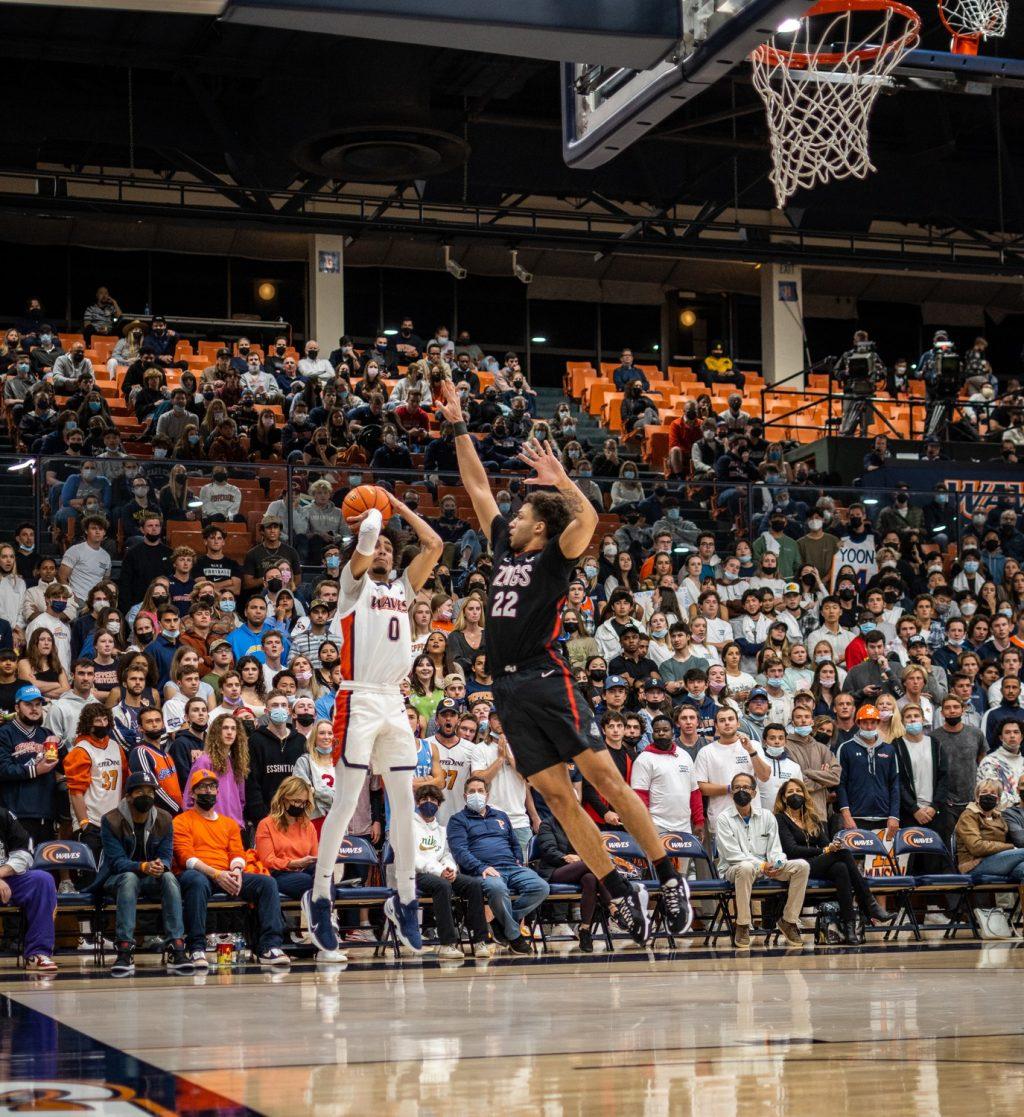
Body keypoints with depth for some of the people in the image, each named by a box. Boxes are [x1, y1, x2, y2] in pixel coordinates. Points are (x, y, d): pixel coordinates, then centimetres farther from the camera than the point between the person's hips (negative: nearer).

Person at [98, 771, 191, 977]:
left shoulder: (163, 820, 2)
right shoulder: (111, 821, -10)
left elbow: (166, 855, -3)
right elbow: (117, 861, -17)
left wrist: (161, 865, -29)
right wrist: (144, 867, -36)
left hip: (151, 879, 3)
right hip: (116, 879, -3)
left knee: (169, 877, -29)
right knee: (130, 878, -37)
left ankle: (177, 950, -37)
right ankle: (125, 951, -44)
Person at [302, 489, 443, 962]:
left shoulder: (402, 588, 20)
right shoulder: (354, 581, 5)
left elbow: (434, 545, 12)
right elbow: (366, 535, -12)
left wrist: (399, 507, 16)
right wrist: (372, 515, 8)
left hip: (394, 703, 6)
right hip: (359, 701, -6)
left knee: (404, 803, 4)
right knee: (345, 803, -7)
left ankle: (405, 900, 11)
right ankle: (319, 897, -1)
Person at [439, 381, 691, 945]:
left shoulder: (555, 556, 3)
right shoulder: (505, 550, 20)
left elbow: (587, 518, -17)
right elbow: (477, 485, 25)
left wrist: (561, 479, -20)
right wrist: (458, 425, 27)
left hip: (547, 682, -6)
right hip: (508, 689, 6)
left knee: (605, 777, -10)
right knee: (556, 795, 1)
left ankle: (669, 878, -7)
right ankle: (619, 892, 5)